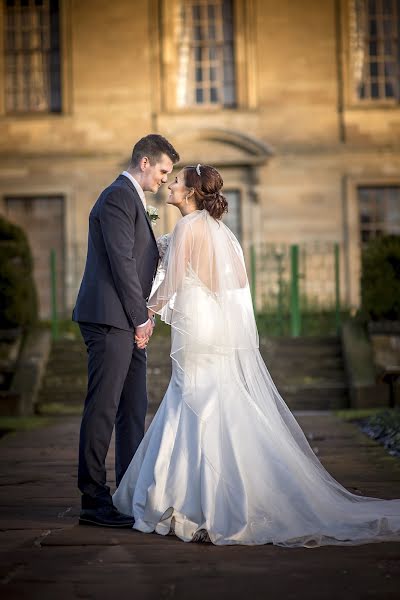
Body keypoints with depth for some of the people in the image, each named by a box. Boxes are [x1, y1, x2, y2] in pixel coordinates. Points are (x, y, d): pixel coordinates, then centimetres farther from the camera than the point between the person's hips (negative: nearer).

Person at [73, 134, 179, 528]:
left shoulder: (132, 199, 22)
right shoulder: (118, 196, -10)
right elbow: (121, 262, -16)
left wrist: (142, 316, 11)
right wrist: (141, 318, -12)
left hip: (127, 322, 10)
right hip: (110, 319, -10)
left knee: (133, 410, 12)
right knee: (102, 408, -7)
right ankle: (93, 501, -2)